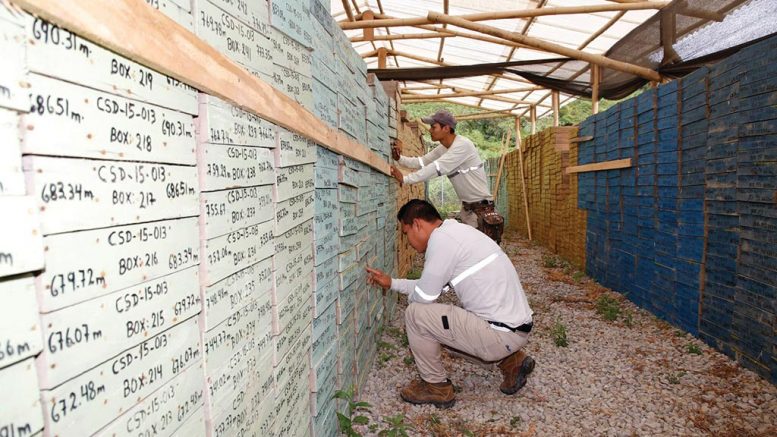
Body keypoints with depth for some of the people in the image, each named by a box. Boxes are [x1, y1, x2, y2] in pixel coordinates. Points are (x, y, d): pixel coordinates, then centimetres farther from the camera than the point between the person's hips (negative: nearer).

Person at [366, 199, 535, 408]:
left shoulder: (441, 238, -16)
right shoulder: (456, 231, 13)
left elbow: (423, 296, -12)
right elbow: (434, 285, 23)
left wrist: (410, 296, 11)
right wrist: (392, 283, 28)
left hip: (502, 334, -10)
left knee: (415, 314, -8)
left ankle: (436, 387, 10)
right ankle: (511, 360, 21)